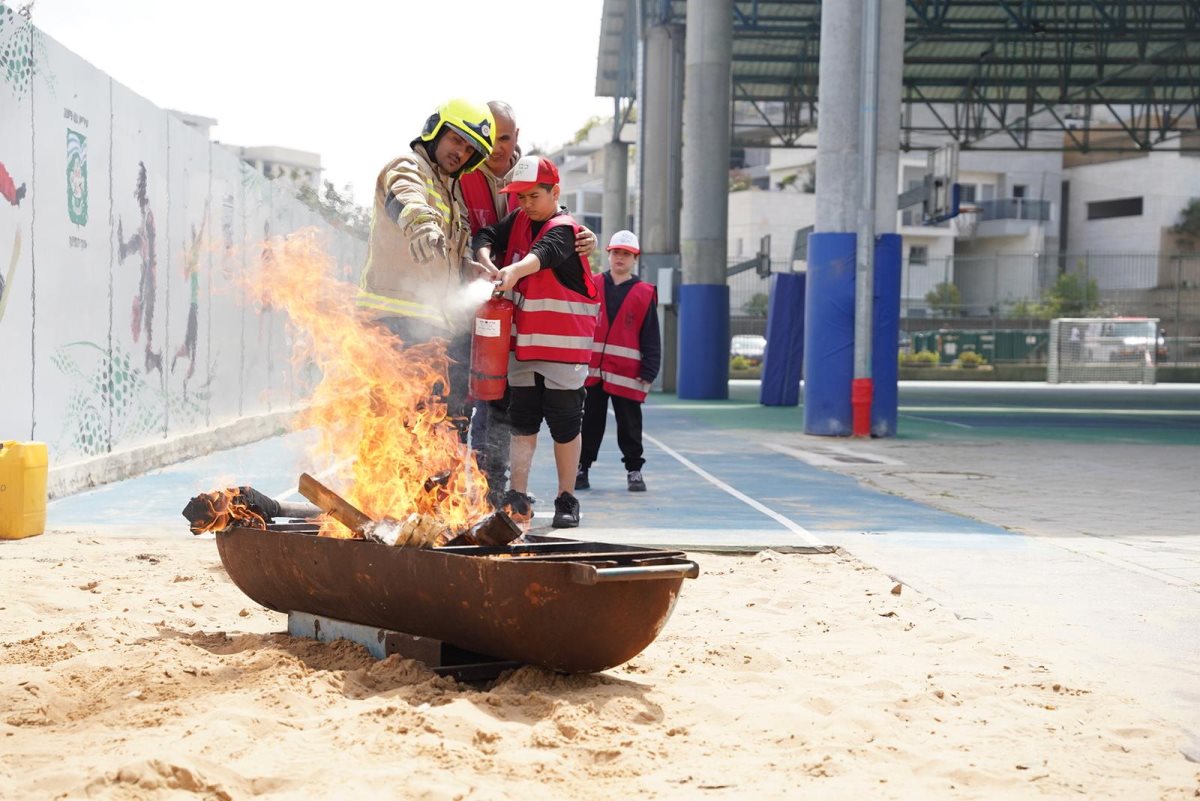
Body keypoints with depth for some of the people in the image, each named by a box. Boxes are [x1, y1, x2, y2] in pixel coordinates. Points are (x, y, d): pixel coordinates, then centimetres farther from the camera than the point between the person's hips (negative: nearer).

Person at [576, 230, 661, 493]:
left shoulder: (645, 294, 4)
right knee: (589, 422, 8)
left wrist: (648, 373, -1)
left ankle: (634, 470, 17)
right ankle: (580, 467, 16)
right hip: (590, 370, 1)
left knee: (629, 425, 5)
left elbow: (651, 338, 5)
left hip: (626, 373, -1)